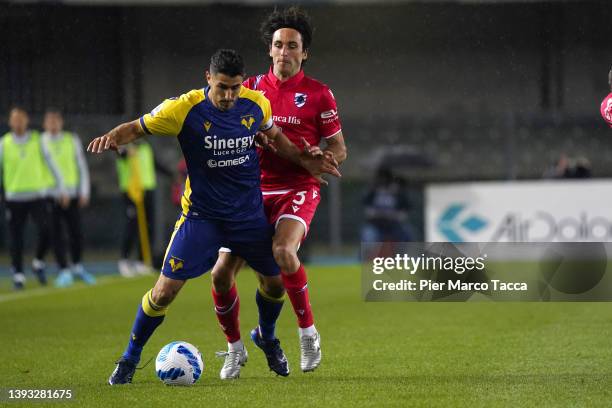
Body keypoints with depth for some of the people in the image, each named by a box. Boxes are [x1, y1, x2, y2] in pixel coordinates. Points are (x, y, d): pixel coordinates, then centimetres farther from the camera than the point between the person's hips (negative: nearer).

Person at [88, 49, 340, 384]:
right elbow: (137, 127, -9)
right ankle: (129, 360, 9)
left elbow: (273, 135, 15)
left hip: (249, 214, 3)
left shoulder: (256, 104, -7)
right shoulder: (184, 109, -19)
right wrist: (113, 137, -30)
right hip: (201, 215, -3)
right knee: (165, 290, -10)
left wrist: (304, 160, 8)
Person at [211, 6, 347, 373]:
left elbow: (339, 151, 4)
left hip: (299, 188, -4)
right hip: (256, 189, 4)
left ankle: (308, 333, -13)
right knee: (222, 271, -5)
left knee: (283, 251, -33)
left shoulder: (319, 94, 1)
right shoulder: (253, 87, 9)